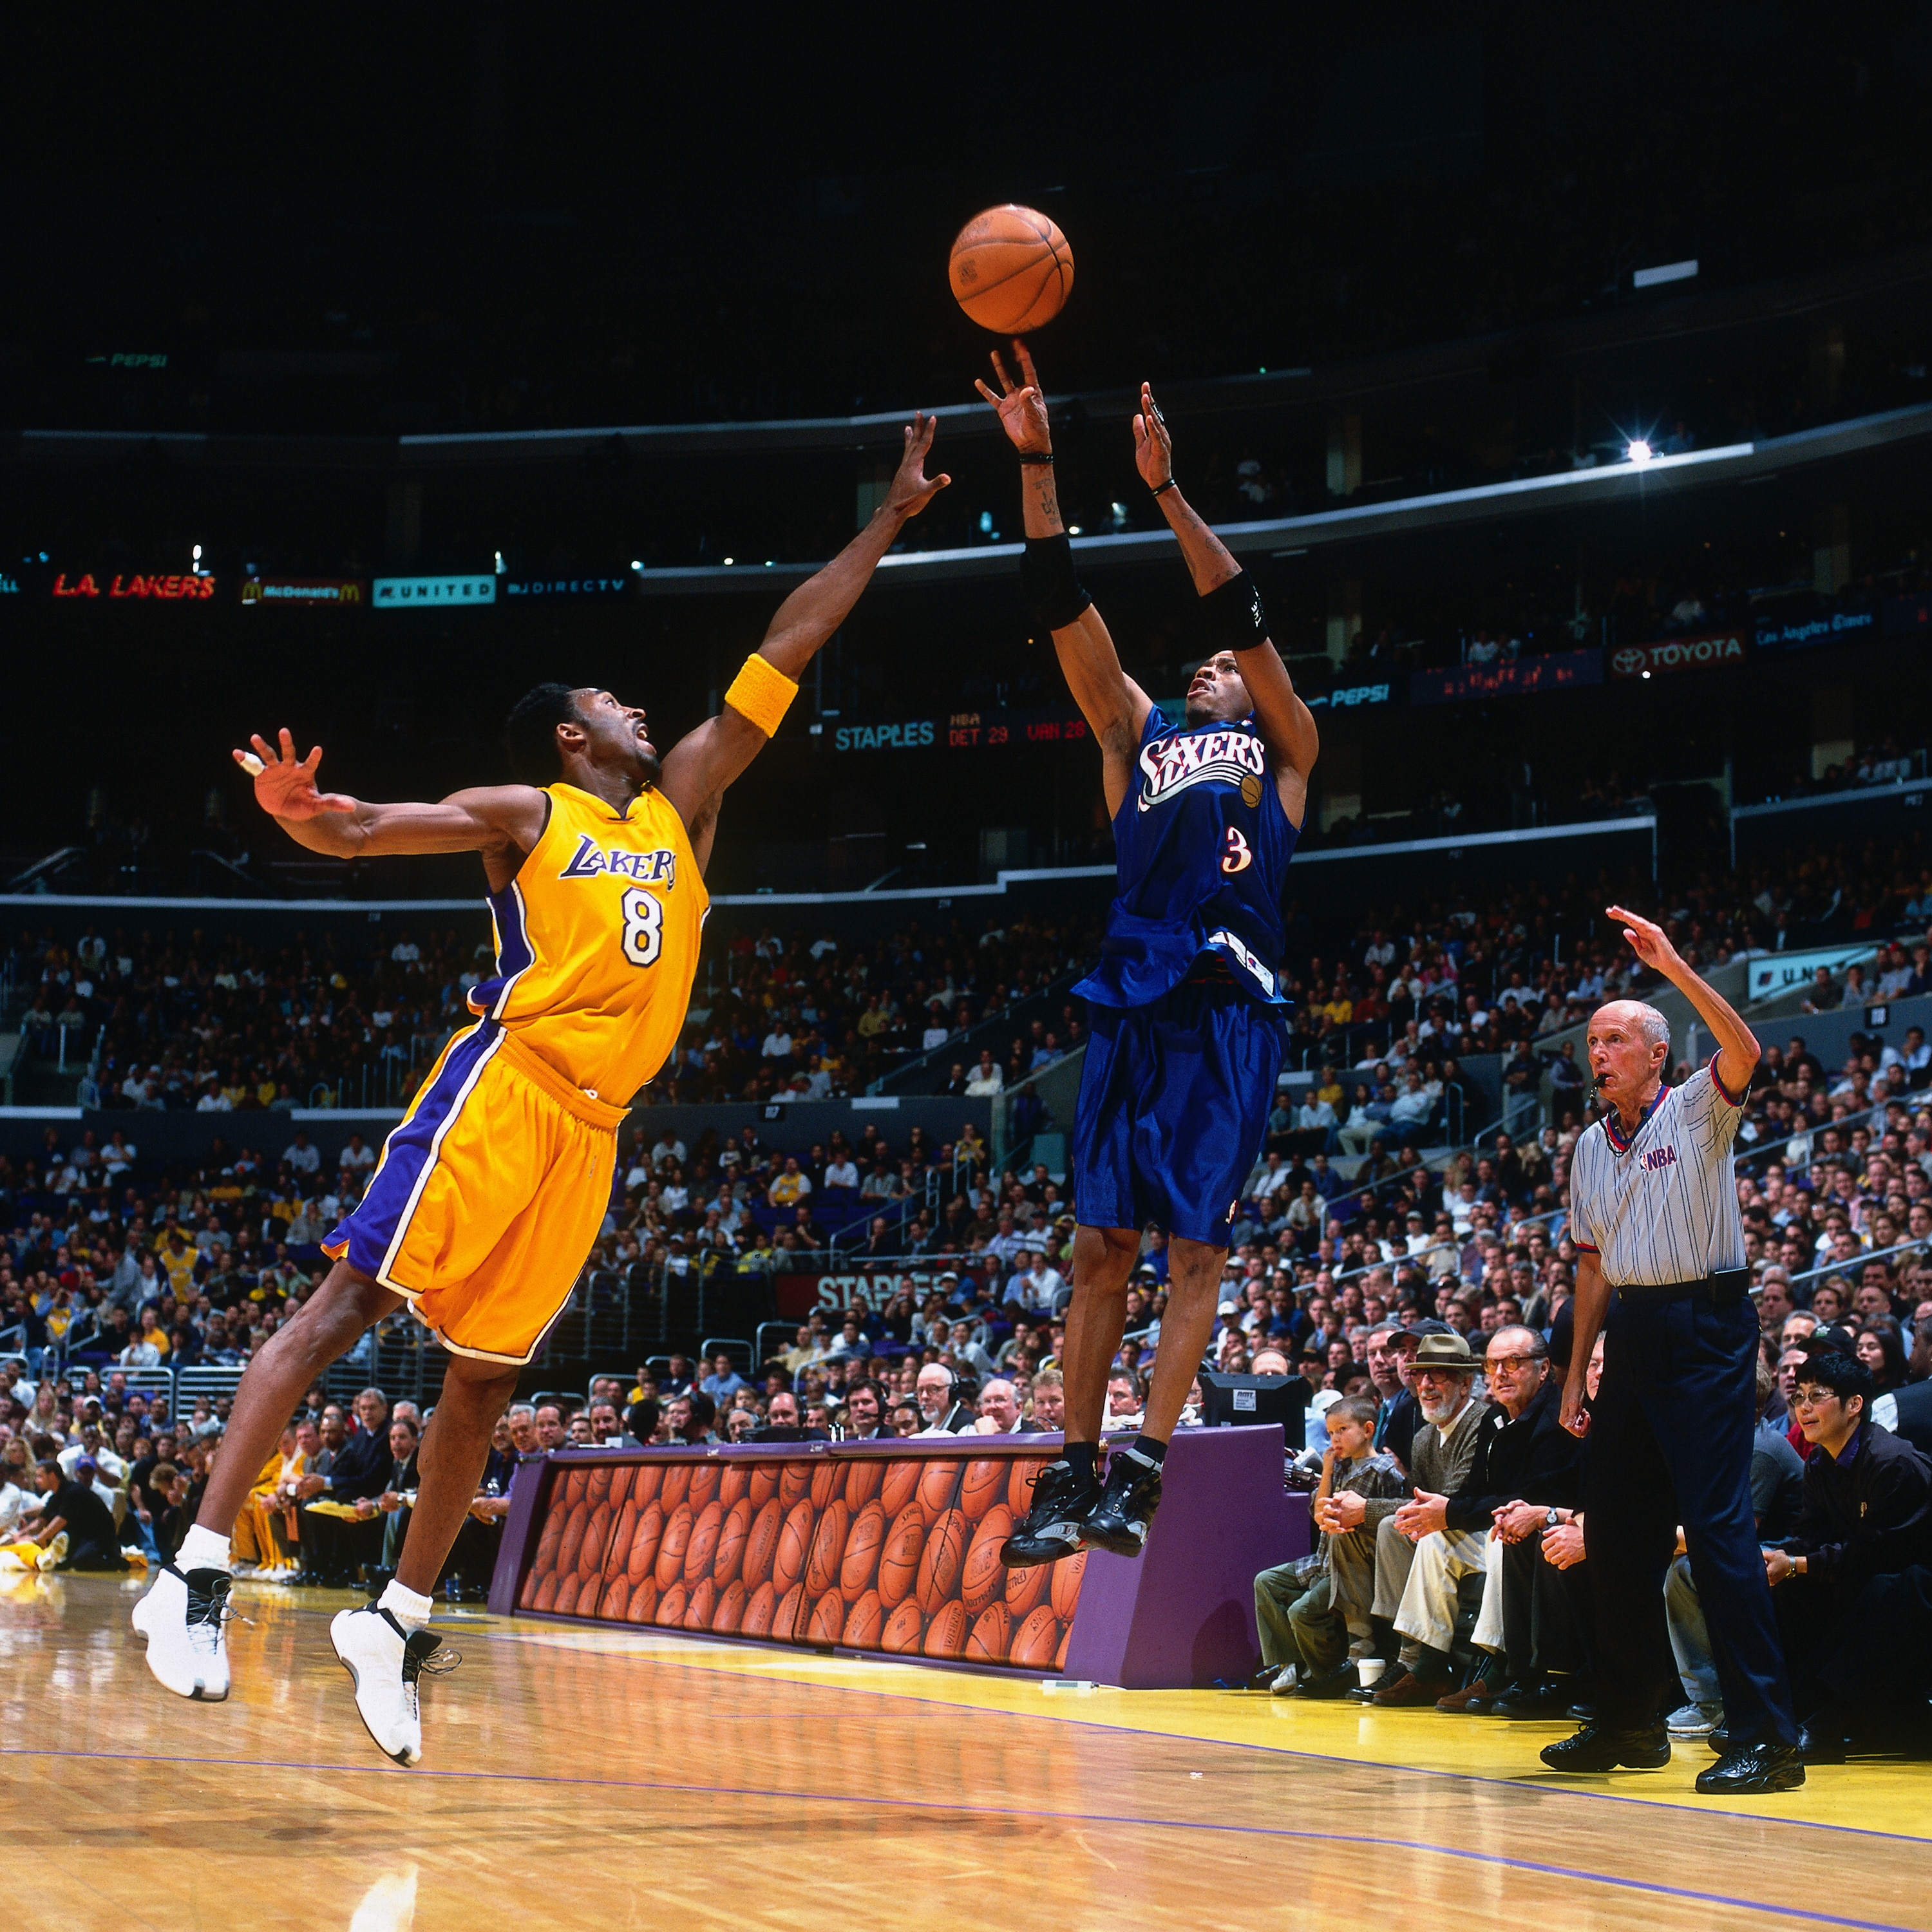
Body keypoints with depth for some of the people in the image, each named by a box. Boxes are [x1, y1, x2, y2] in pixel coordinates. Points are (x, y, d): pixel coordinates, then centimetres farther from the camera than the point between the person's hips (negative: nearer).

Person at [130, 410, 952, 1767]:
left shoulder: (683, 803, 21)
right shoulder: (522, 814, 7)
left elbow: (786, 653, 21)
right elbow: (363, 831, -5)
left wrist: (890, 521, 22)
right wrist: (303, 816, -29)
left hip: (593, 1125, 6)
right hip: (504, 1085, -6)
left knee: (487, 1378, 7)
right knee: (350, 1303, -12)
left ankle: (397, 1625, 14)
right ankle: (199, 1573, -14)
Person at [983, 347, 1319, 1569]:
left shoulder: (1282, 754, 16)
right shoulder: (1139, 738, 23)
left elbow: (1246, 619, 4)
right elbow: (1071, 617, 15)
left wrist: (1168, 491, -3)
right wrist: (1036, 466, 7)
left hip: (1231, 1015, -3)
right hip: (1135, 1008, 3)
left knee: (1197, 1247, -6)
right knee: (1102, 1246, 0)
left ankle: (1143, 1472, -8)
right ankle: (1073, 1477, 2)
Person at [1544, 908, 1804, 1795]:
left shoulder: (1697, 1111, -3)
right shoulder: (1589, 1148, 15)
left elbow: (1744, 1051, -25)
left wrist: (1673, 966, -31)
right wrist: (1576, 1374, 16)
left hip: (1706, 1322, -7)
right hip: (1632, 1328, 7)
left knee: (1717, 1523, -13)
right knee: (1614, 1528, 9)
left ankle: (1766, 1735, -12)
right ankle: (1630, 1721, 22)